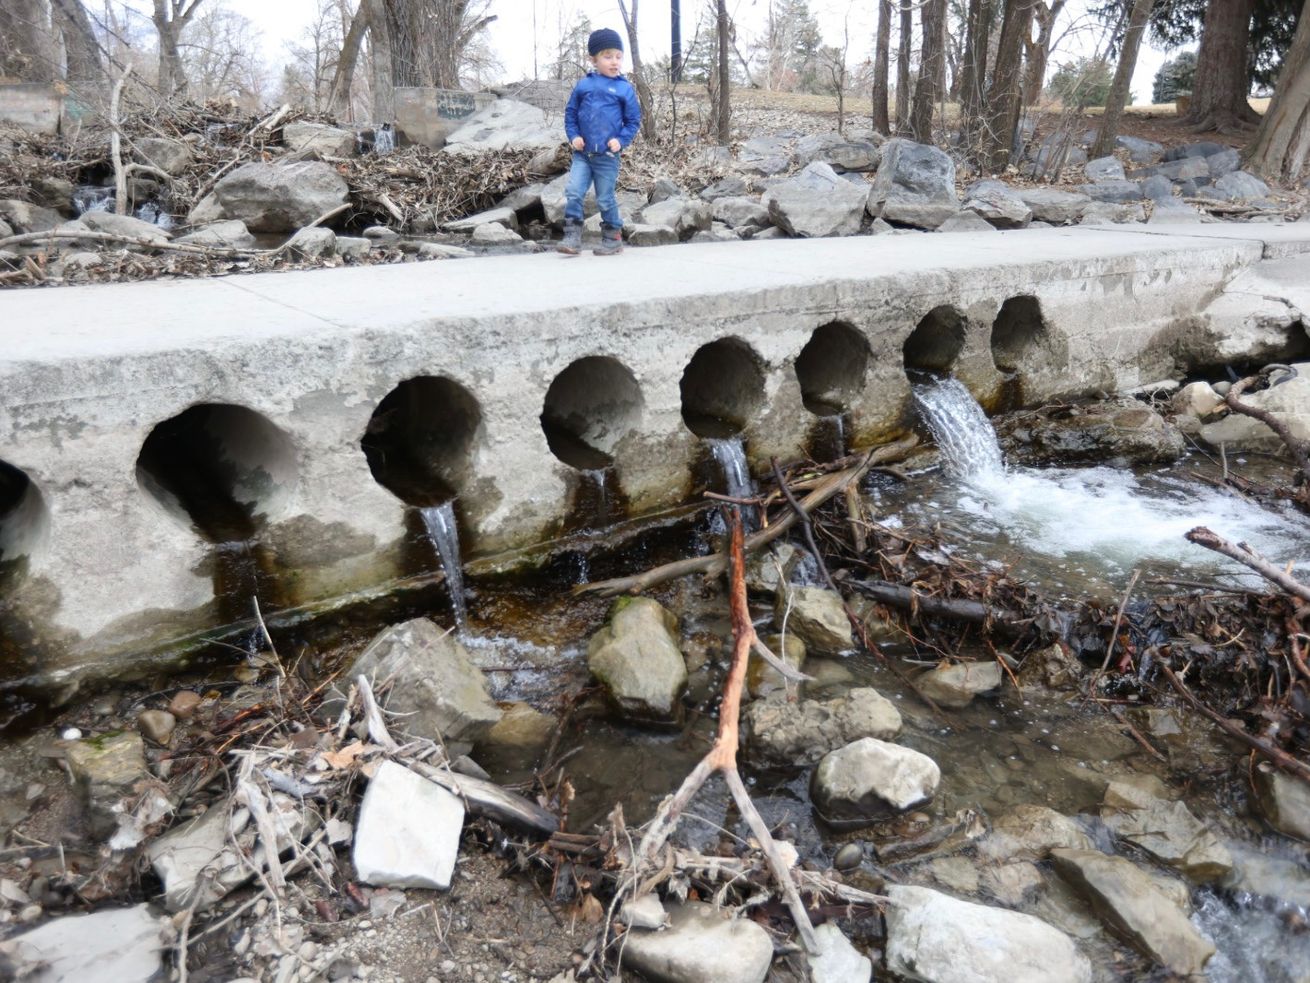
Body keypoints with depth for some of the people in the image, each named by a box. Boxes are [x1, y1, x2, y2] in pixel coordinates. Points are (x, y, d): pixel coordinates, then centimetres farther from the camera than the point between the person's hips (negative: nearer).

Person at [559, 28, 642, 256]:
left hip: (608, 156, -2)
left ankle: (613, 238, 19)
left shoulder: (625, 89, -1)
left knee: (605, 199, 5)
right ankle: (572, 236, -2)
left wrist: (621, 140, -9)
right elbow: (571, 112, 11)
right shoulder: (583, 85, 4)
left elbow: (634, 119, 4)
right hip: (582, 153, 2)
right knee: (573, 193, -8)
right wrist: (573, 136, -3)